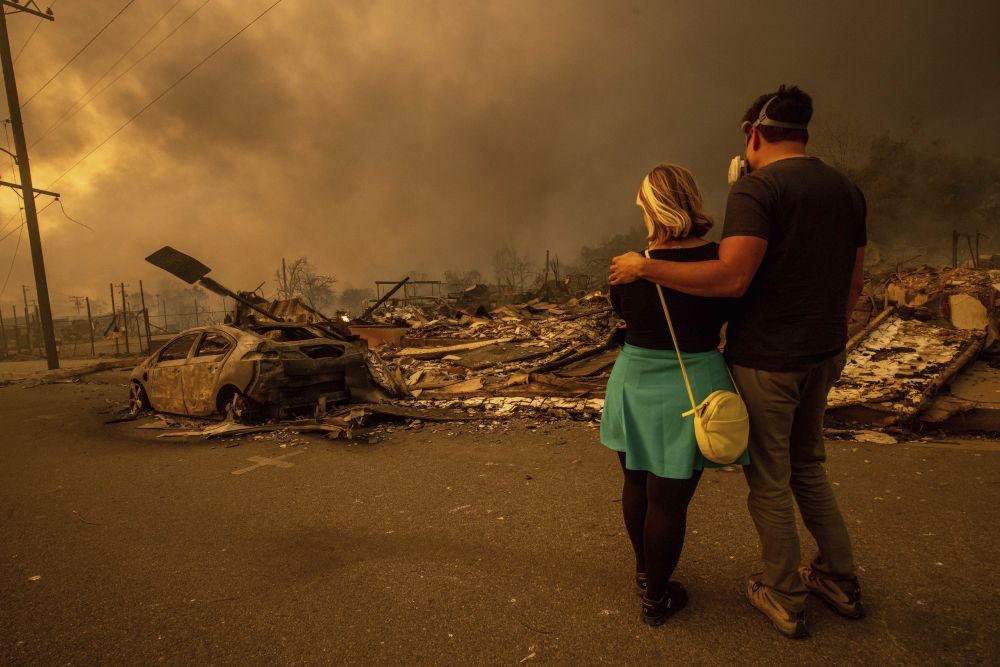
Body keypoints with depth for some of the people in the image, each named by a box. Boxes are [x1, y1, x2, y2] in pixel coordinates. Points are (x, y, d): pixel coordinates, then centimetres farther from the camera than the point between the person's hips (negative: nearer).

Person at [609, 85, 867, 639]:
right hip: (823, 356, 8)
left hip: (765, 360, -8)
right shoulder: (847, 190, 10)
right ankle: (840, 581, 37)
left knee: (769, 480, 9)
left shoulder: (757, 187, -15)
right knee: (807, 466, 25)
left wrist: (644, 267, -20)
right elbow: (852, 285, 13)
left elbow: (732, 277, -27)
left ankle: (784, 599, 26)